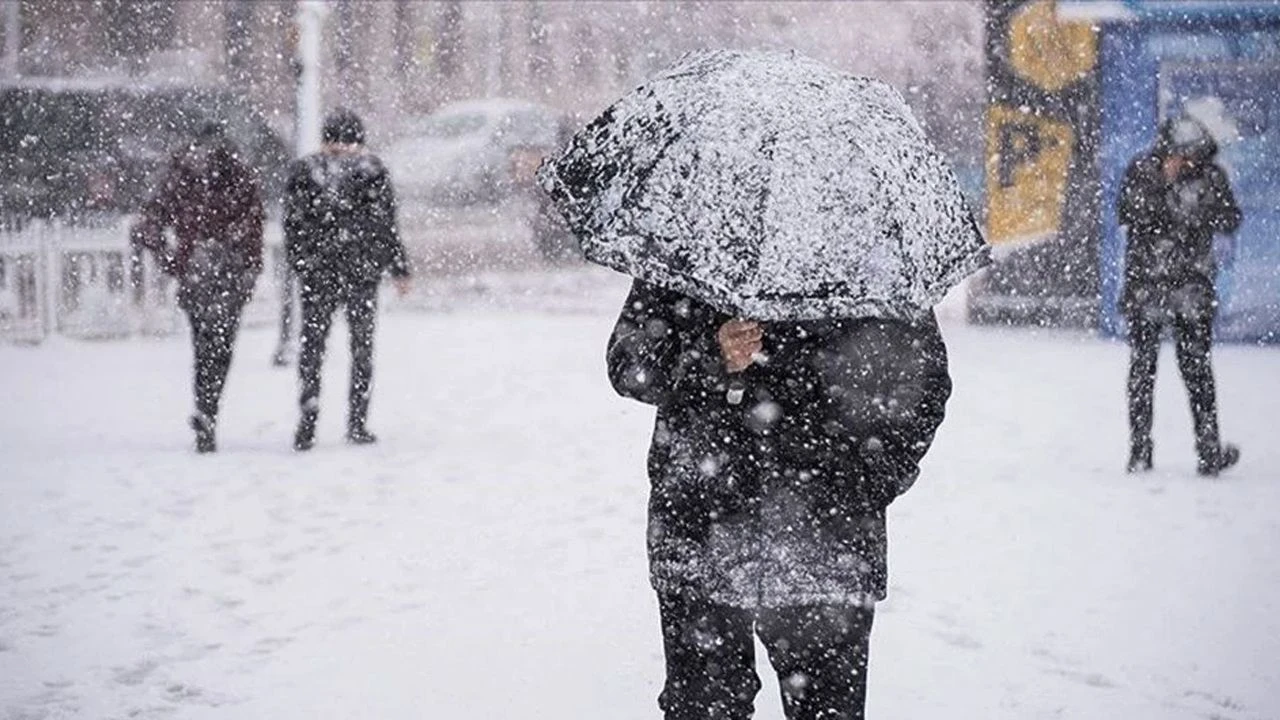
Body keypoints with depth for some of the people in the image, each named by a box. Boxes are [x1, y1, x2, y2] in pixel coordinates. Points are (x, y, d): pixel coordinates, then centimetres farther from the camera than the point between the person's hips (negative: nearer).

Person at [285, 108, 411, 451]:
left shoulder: (304, 171, 3)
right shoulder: (371, 170, -2)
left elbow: (292, 225, 3)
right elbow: (386, 224, -1)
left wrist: (301, 265, 13)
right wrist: (399, 268, 5)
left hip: (317, 272, 1)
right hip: (362, 269, -1)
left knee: (312, 344, 6)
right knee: (362, 346, 9)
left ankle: (308, 422, -6)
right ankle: (357, 422, 8)